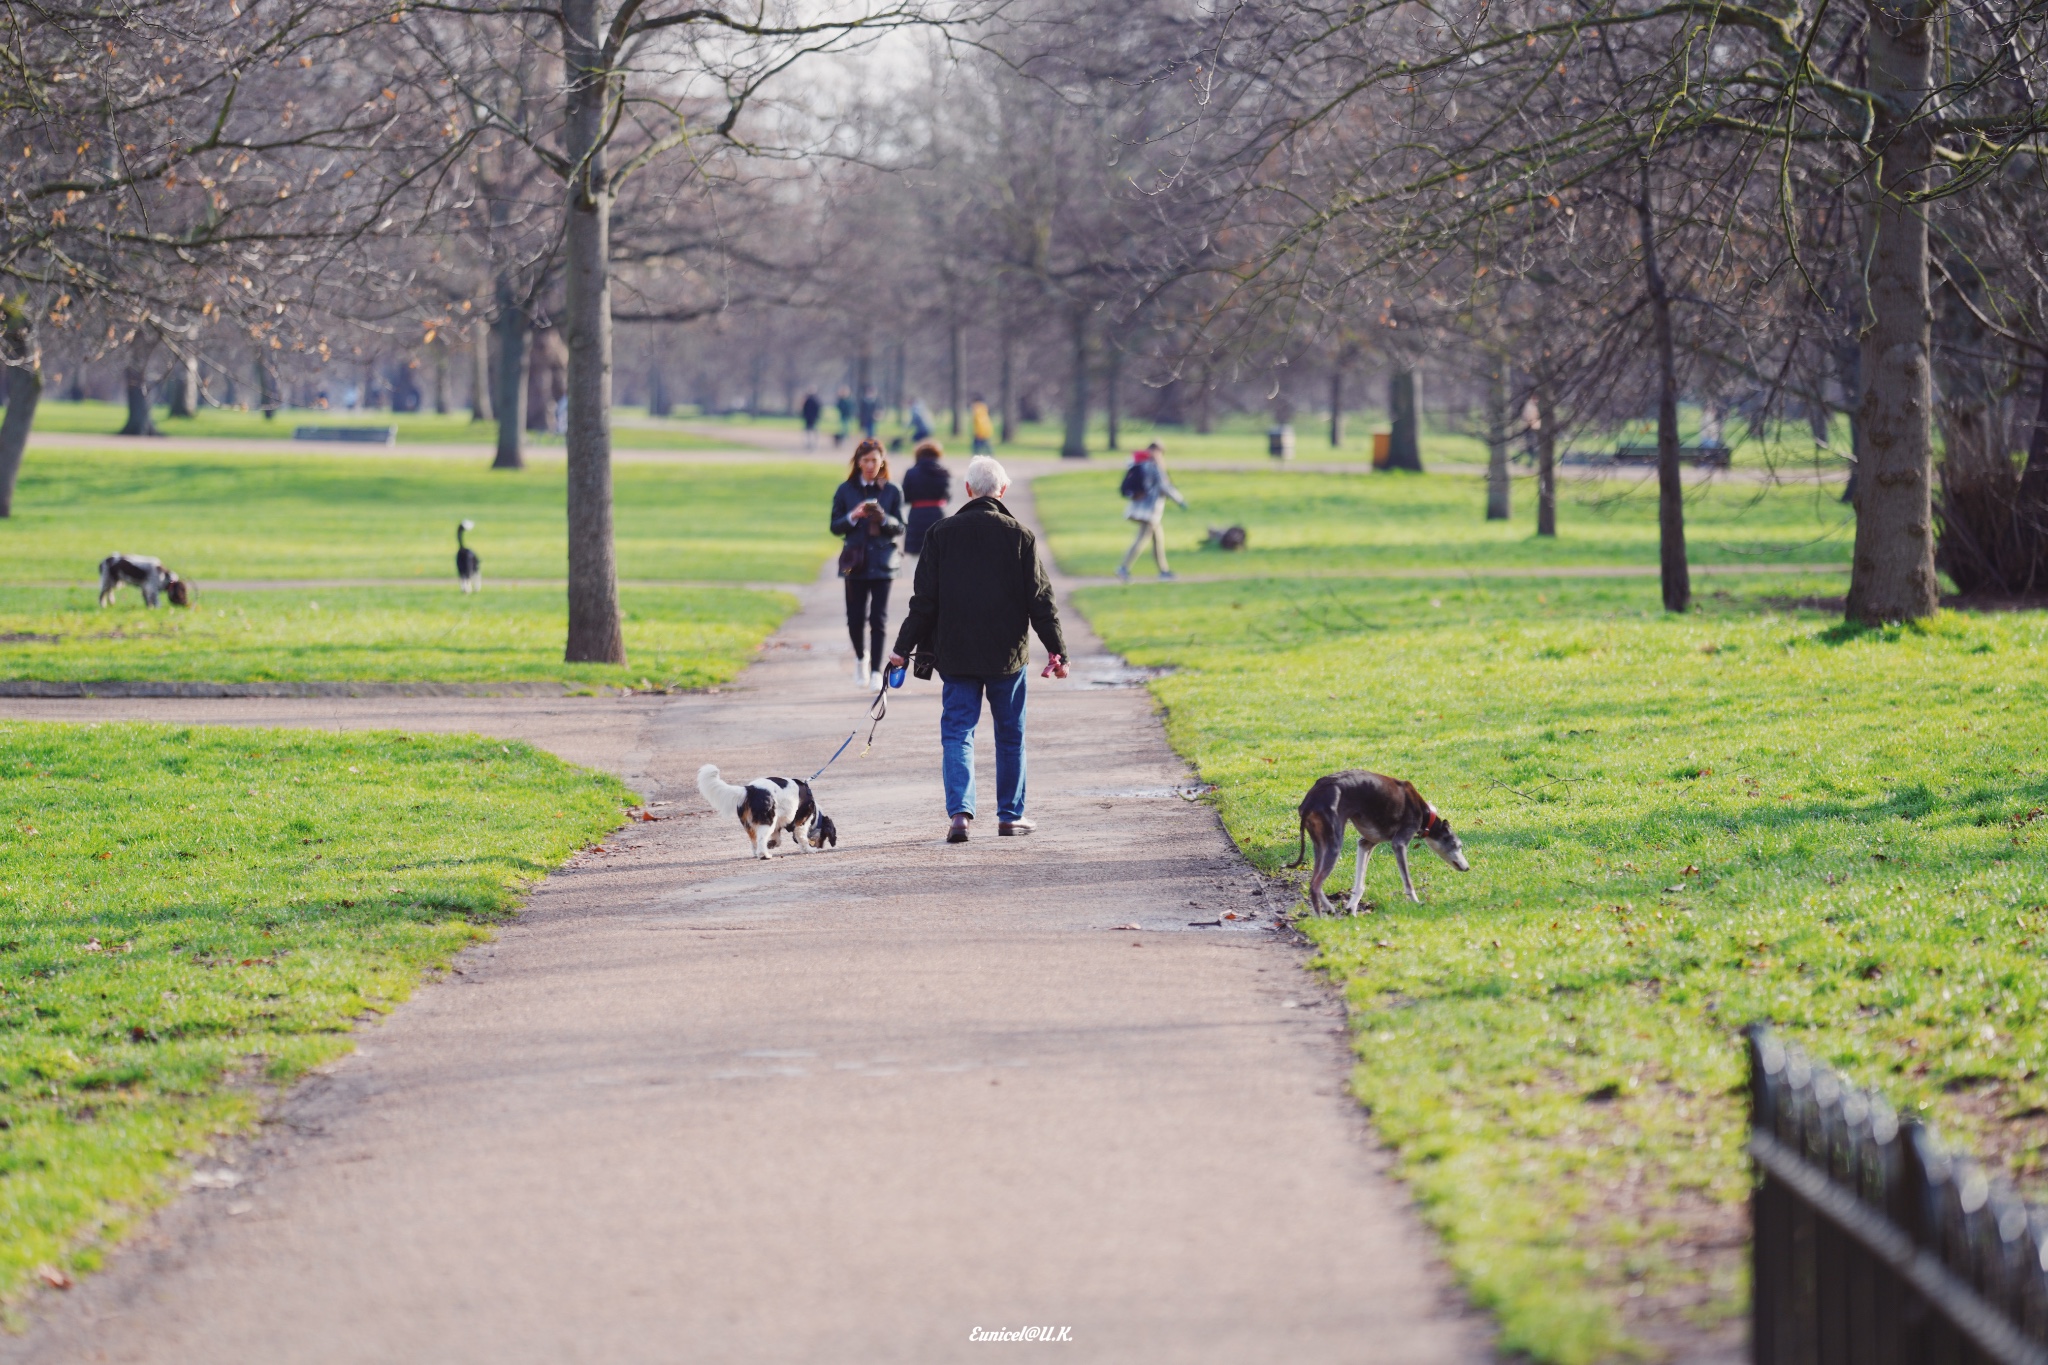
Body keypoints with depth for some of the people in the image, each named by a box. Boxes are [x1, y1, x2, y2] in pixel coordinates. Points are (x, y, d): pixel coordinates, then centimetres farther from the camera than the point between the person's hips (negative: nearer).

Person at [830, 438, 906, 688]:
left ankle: (876, 671, 1)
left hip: (881, 562, -1)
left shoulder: (892, 491, 4)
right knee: (855, 618, 1)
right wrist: (853, 517, -15)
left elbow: (900, 528, 3)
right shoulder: (846, 491, 5)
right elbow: (835, 527, 4)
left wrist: (884, 519, -17)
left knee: (879, 619, -4)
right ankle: (861, 658, 29)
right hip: (855, 562, 1)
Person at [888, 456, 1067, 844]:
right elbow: (1039, 598, -4)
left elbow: (924, 600, -2)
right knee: (1010, 735, 12)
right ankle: (1010, 815, 17)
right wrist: (1057, 651, 3)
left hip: (956, 653, 0)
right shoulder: (1019, 535, -5)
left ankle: (959, 812, -14)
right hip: (1007, 652, 0)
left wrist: (903, 648, 5)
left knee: (957, 732, 2)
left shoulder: (941, 534, -3)